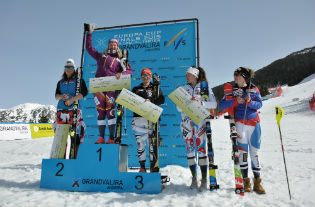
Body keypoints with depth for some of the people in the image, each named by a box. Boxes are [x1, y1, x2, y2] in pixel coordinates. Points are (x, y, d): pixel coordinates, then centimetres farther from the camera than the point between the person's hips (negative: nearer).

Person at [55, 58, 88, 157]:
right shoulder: (60, 82, 22)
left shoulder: (78, 80, 9)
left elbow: (84, 92, -4)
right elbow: (56, 95, 14)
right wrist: (62, 96, -9)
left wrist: (72, 99, -14)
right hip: (61, 109, 4)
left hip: (74, 108, -4)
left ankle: (74, 155, -5)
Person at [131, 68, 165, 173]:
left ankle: (153, 166, 5)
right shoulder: (136, 89, 20)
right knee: (140, 141, 0)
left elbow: (162, 100, 1)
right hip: (139, 116, 2)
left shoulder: (155, 88, 13)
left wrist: (151, 101, -14)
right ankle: (142, 167, 8)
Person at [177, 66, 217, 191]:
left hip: (200, 121, -3)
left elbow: (214, 104, -3)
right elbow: (179, 108, 9)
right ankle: (194, 178, 16)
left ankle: (204, 180, 3)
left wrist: (201, 102, -18)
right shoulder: (183, 89, 14)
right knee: (190, 149, 4)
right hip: (187, 123, 3)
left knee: (201, 149, -6)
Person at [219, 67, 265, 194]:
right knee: (242, 151, -12)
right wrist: (235, 101, -18)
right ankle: (246, 181, 0)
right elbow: (221, 105, -4)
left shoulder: (254, 89, 10)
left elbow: (259, 104, -1)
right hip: (240, 123, -1)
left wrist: (250, 102, -21)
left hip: (254, 123, 2)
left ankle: (257, 182, 16)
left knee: (255, 152, 6)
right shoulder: (232, 90, 6)